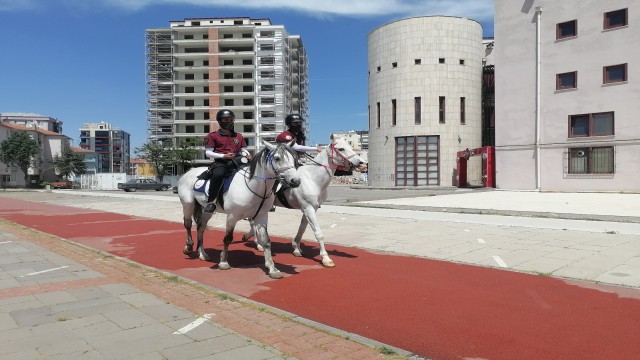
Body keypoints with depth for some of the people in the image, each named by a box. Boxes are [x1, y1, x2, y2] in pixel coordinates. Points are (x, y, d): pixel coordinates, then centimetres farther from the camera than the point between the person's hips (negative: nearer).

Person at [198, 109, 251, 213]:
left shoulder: (239, 137, 21)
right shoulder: (213, 136, 8)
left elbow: (243, 150, 22)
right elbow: (208, 153, 1)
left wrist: (247, 155, -4)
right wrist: (223, 155, -13)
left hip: (236, 162, 5)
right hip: (220, 163, -5)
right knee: (218, 174, -37)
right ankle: (211, 202, -30)